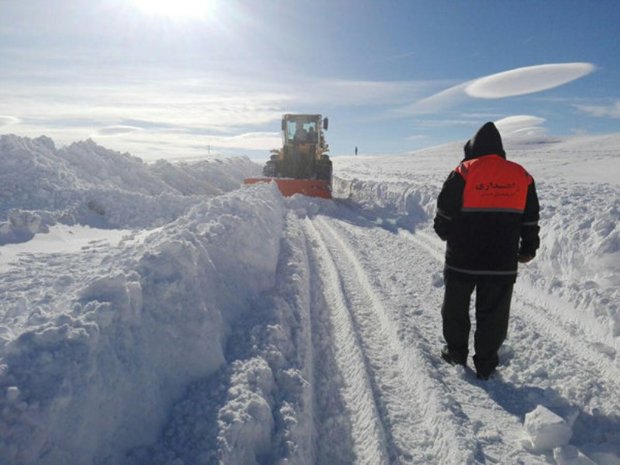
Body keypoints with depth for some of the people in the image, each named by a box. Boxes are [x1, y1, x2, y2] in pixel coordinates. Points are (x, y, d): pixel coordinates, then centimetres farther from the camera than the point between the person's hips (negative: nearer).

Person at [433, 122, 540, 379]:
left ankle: (456, 352, 27)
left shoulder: (463, 173, -8)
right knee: (493, 312, 12)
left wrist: (447, 234, 15)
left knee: (456, 307, 15)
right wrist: (528, 249, 21)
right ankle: (485, 363, 19)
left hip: (462, 259, -2)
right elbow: (530, 221, 9)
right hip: (502, 263, 3)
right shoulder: (521, 176, 4)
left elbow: (444, 215, -5)